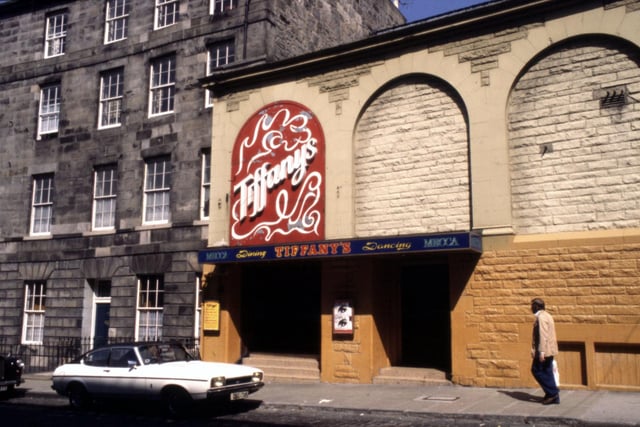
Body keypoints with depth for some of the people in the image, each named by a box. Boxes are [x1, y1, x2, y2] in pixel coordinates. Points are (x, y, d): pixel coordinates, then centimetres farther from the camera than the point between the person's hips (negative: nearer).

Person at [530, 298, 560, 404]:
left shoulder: (541, 317, -15)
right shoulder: (546, 315, 16)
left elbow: (543, 335, -21)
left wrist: (541, 352, -23)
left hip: (544, 350, -10)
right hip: (550, 350, 10)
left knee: (537, 370, -2)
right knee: (547, 372, 12)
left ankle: (552, 392, -1)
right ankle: (553, 395, 14)